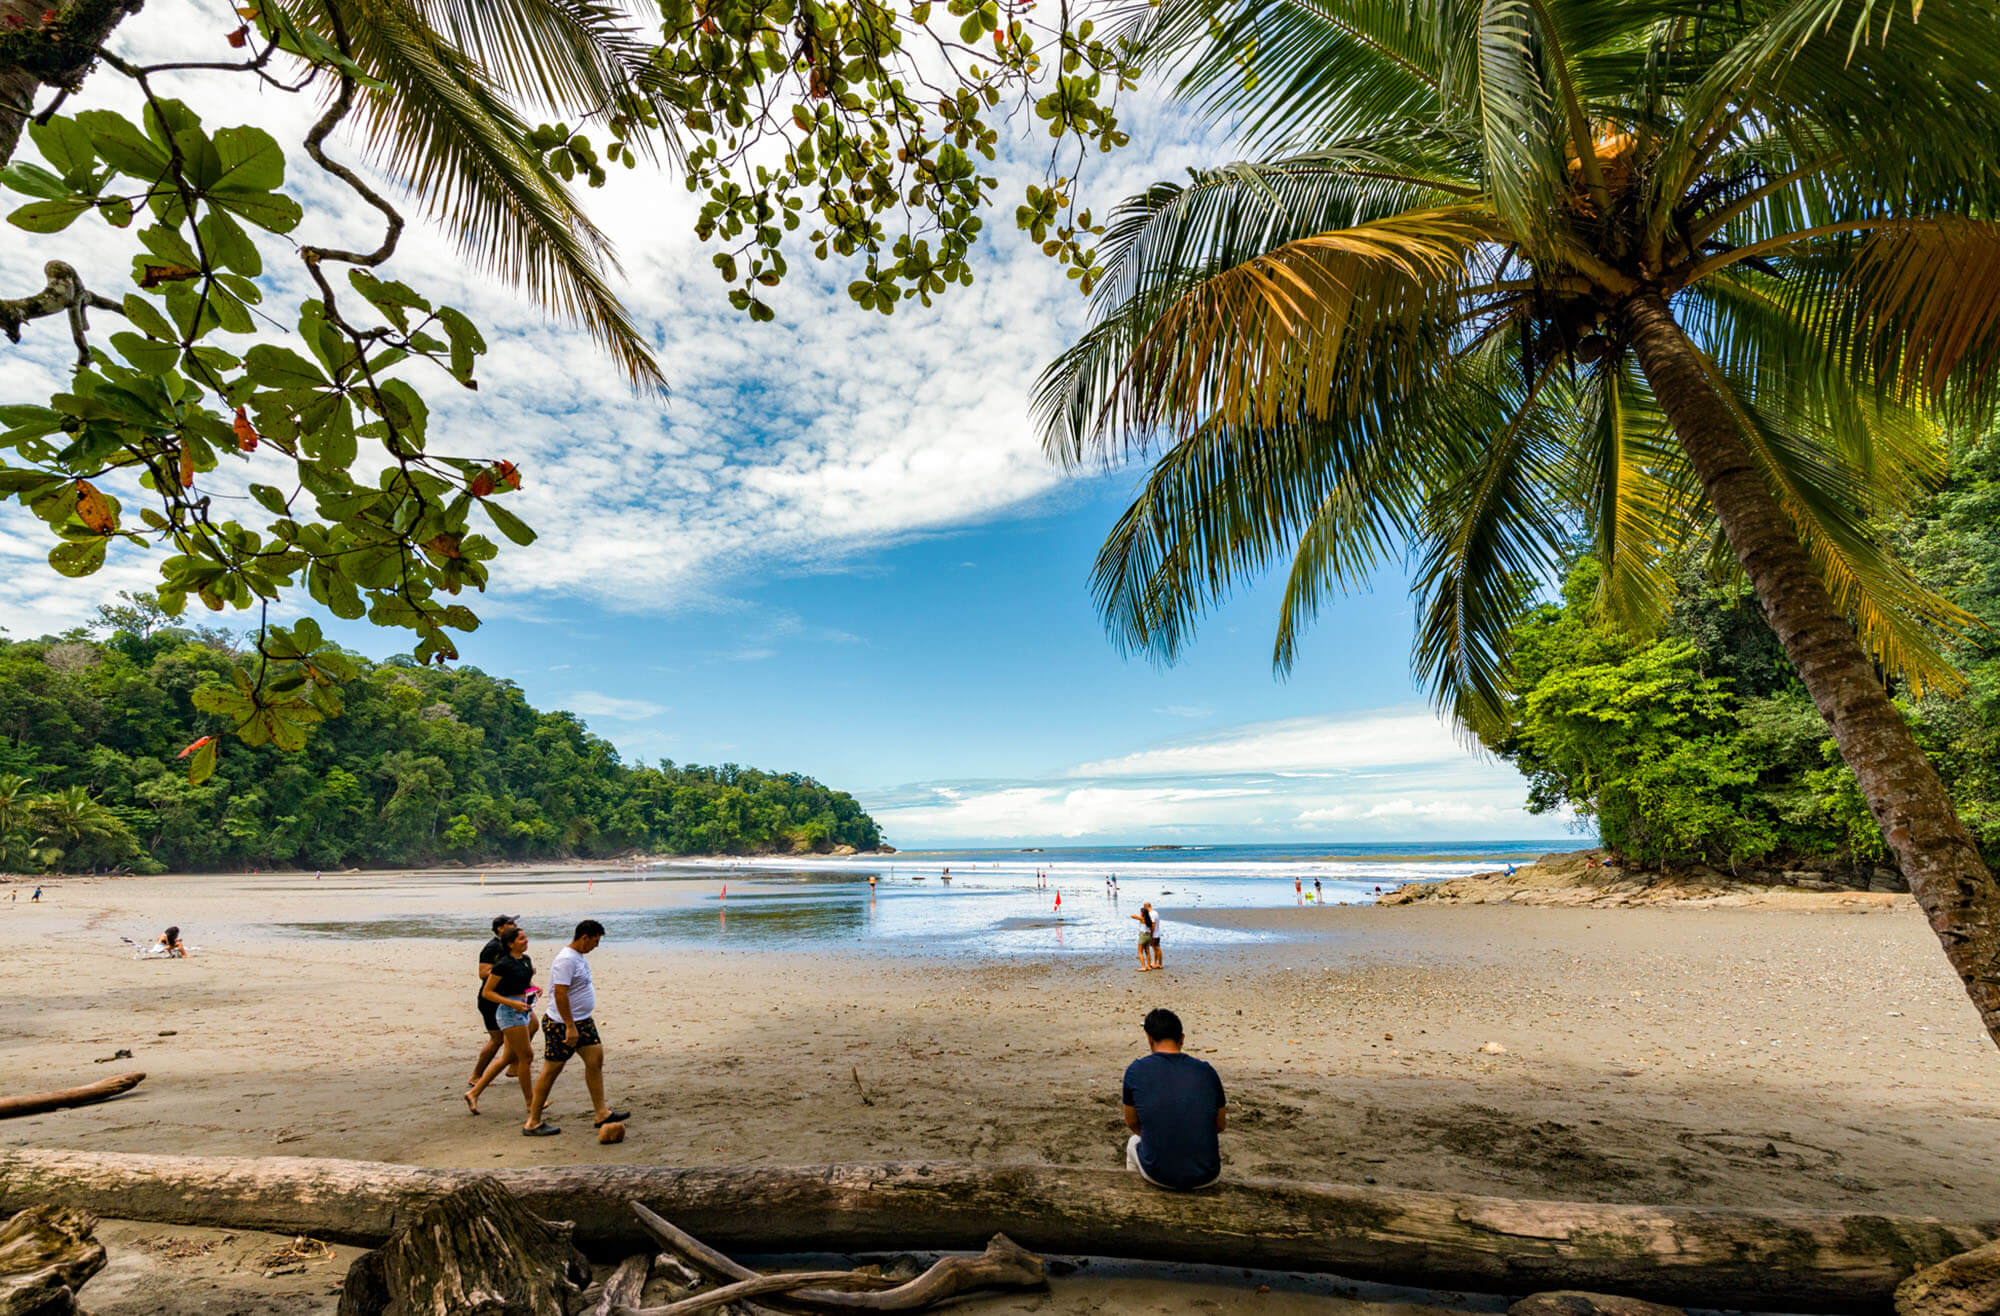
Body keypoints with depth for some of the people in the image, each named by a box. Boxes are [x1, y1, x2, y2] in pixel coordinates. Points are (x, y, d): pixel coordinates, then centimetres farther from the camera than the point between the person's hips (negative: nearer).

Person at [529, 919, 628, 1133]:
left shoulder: (578, 956, 10)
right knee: (551, 1070, 2)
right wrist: (570, 1027, -26)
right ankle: (533, 1121, 17)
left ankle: (601, 1114, 14)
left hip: (583, 1021, 10)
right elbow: (560, 994, -26)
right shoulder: (566, 960, -21)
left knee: (596, 1061, 8)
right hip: (562, 1025, -10)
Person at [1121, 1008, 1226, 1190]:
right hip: (1206, 1178, 1)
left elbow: (1132, 1123, 8)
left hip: (1157, 1175, -1)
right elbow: (1220, 1125, 12)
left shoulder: (1136, 1071, -7)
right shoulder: (1207, 1071, -2)